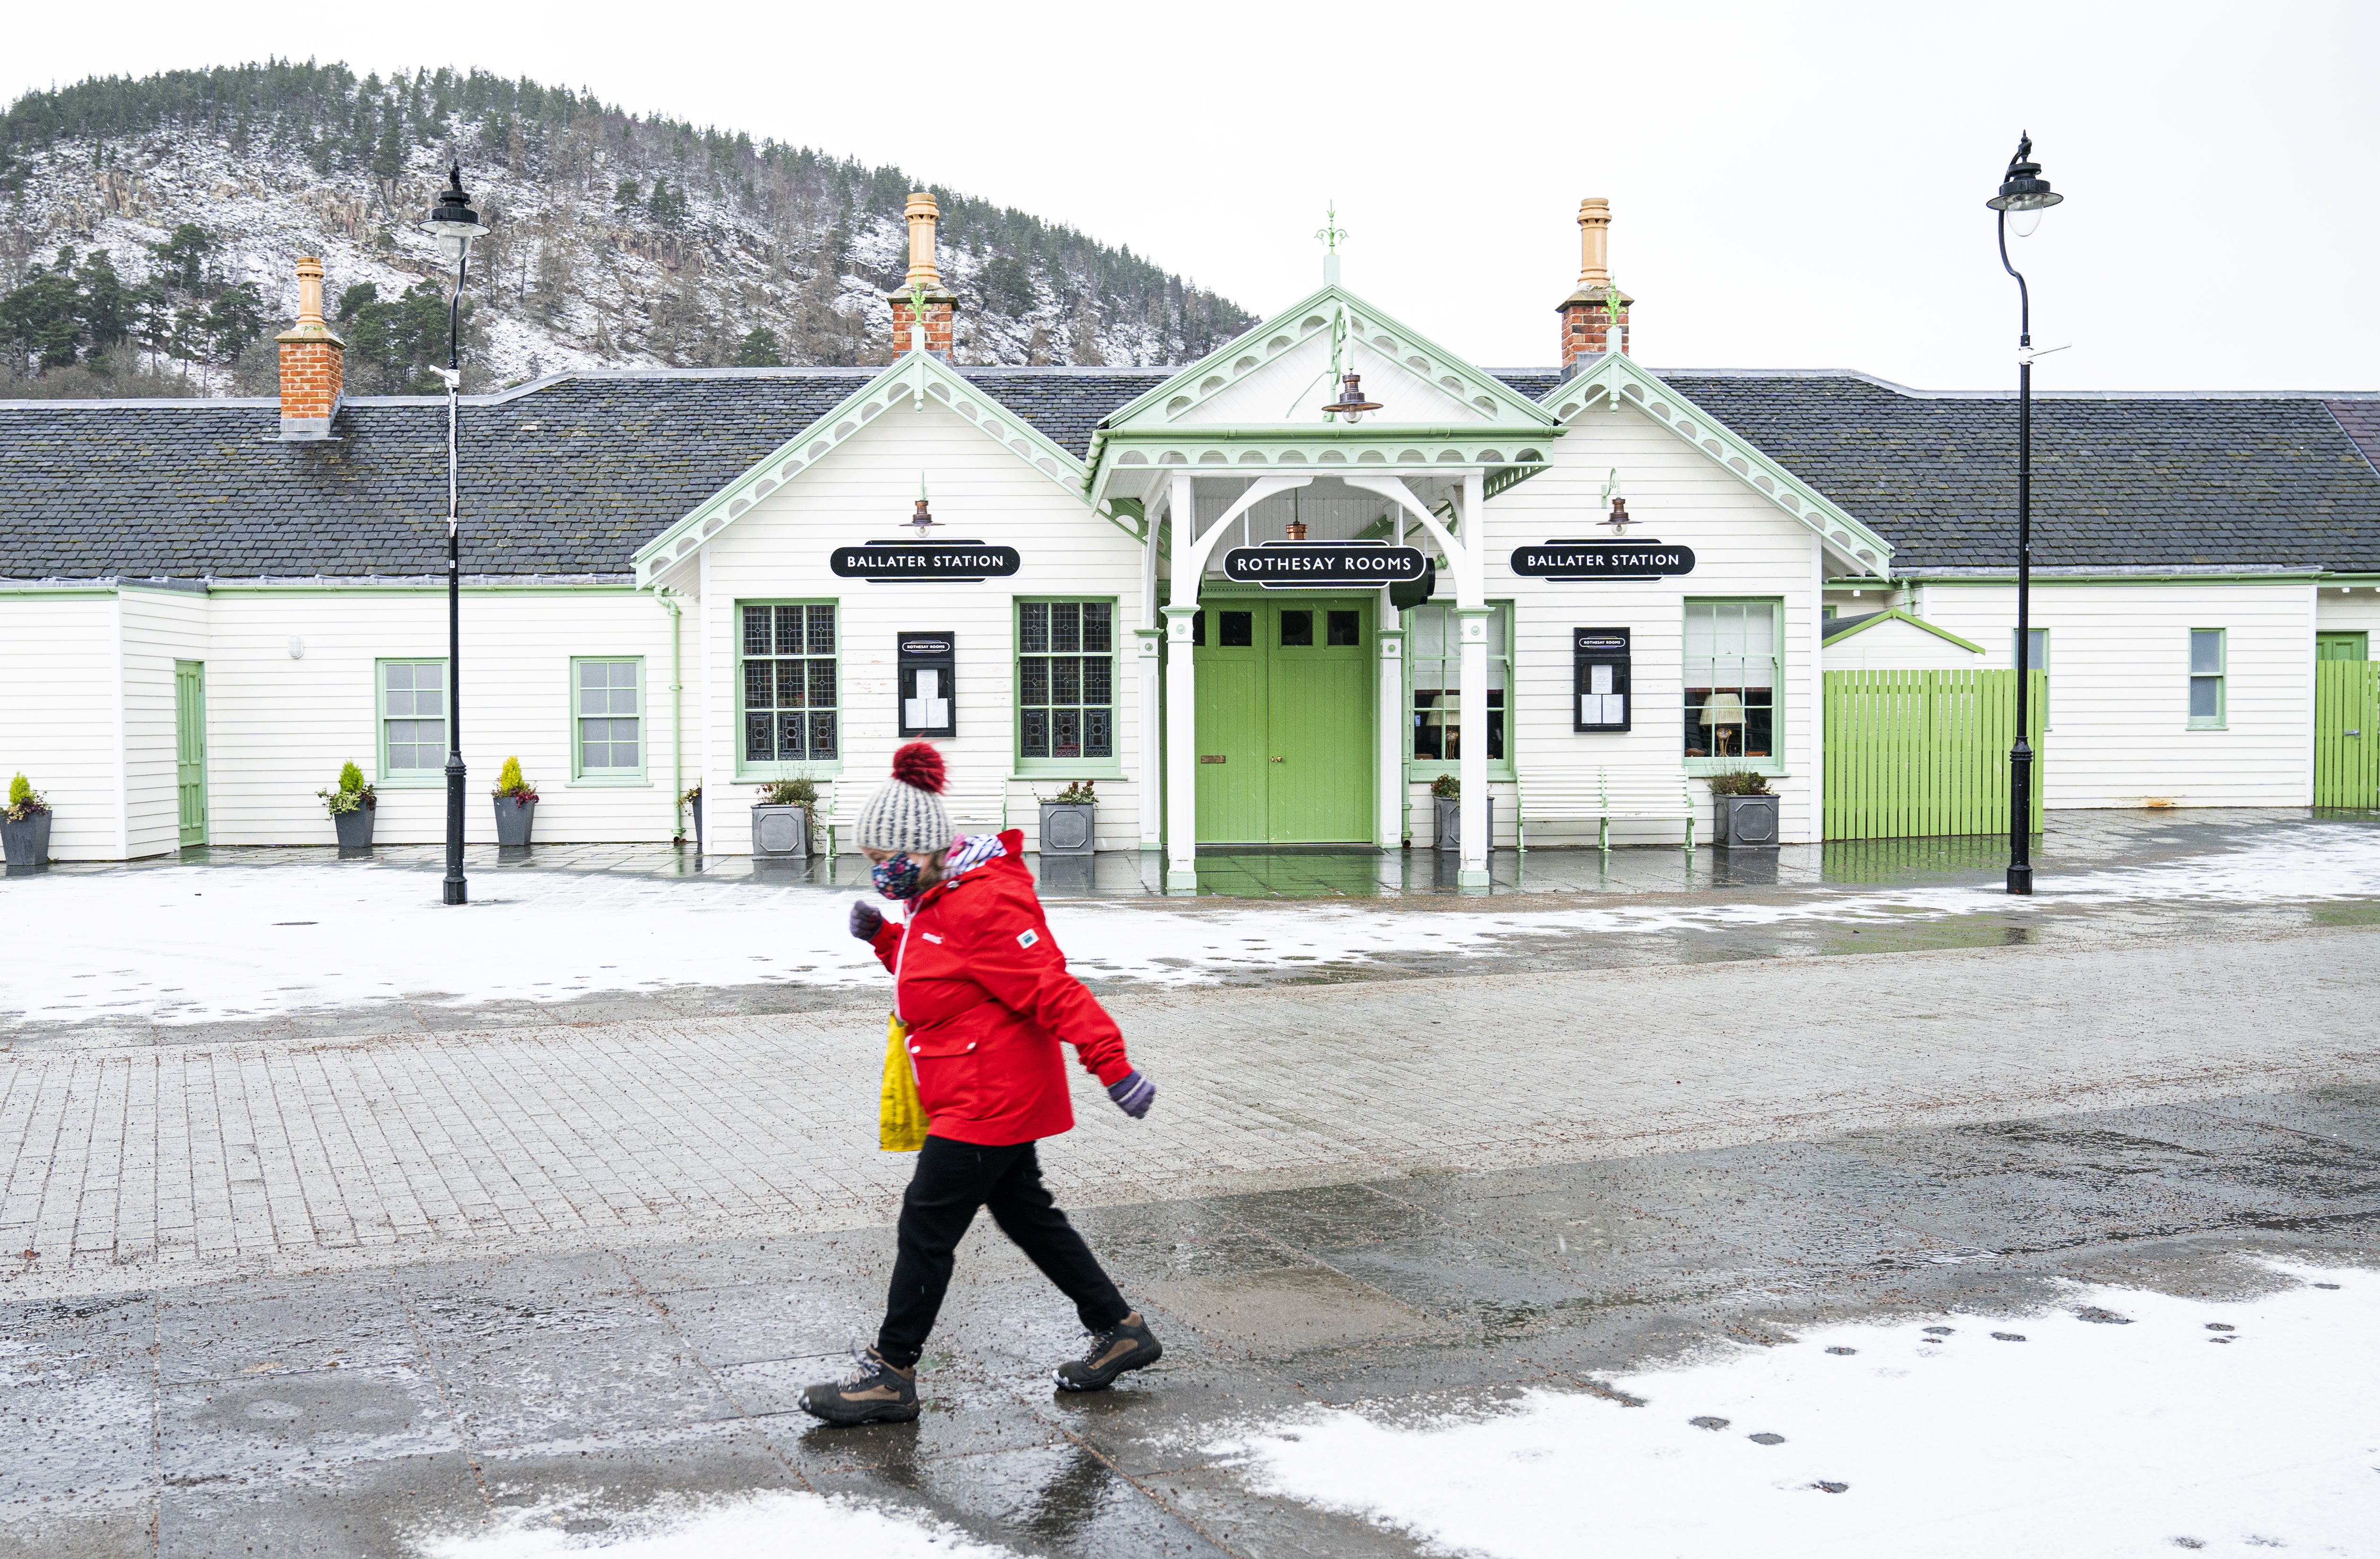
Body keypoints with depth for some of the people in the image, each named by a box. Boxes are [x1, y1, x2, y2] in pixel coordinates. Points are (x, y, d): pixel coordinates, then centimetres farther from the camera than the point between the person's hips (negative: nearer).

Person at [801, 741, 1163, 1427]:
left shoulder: (984, 907, -22)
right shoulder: (937, 900, 11)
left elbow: (1051, 988, -25)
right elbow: (932, 973, 24)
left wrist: (1112, 1064, -28)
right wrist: (884, 937, 6)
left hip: (990, 1099, -11)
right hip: (1001, 1102, 11)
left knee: (926, 1225, -5)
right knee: (1026, 1214, 17)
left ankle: (890, 1375, 5)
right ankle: (1120, 1331, 26)